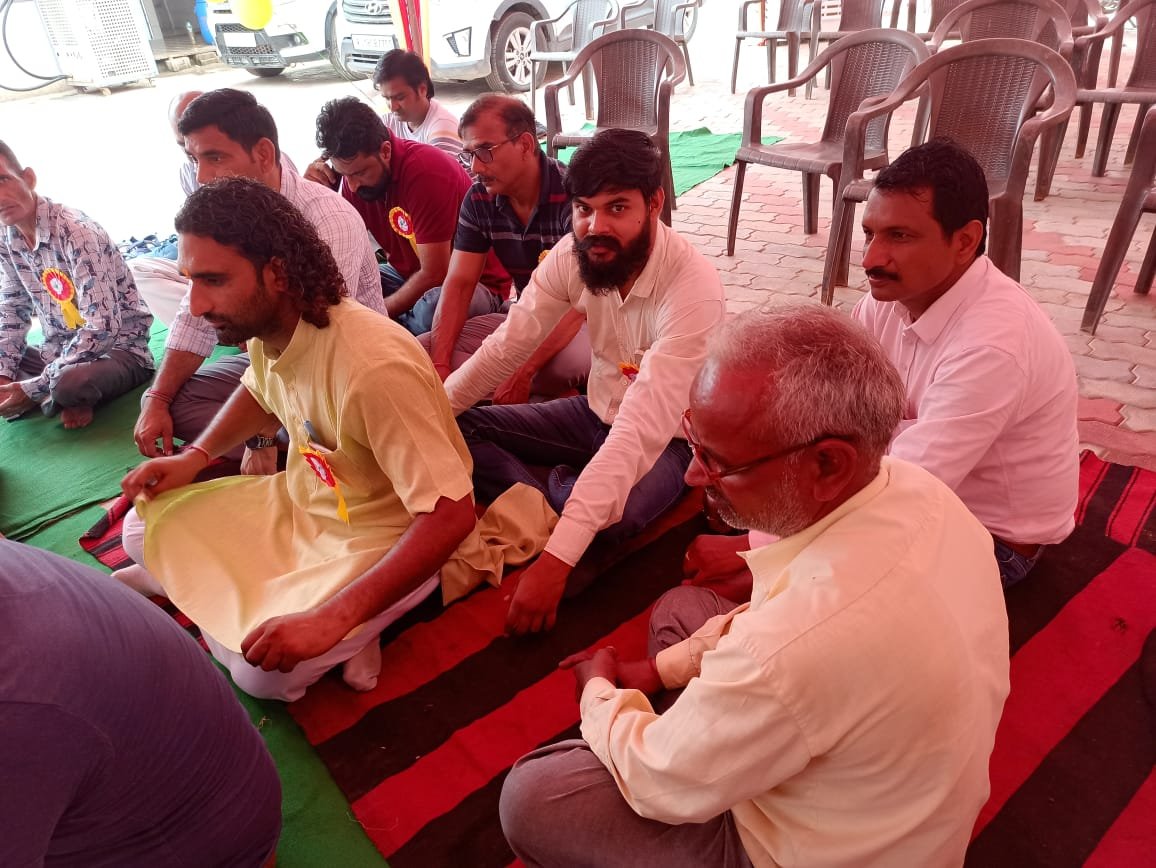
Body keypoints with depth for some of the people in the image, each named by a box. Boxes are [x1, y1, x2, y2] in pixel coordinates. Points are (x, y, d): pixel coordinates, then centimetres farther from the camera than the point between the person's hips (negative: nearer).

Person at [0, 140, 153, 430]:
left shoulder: (76, 230, -22)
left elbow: (103, 327, -28)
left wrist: (32, 389, -26)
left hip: (117, 349, -7)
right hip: (59, 352, 7)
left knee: (70, 383, -38)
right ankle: (61, 398, -5)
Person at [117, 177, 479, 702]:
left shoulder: (374, 368, -34)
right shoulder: (266, 326, -8)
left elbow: (452, 515, -34)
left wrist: (332, 620, -35)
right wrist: (196, 455, 3)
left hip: (380, 538, -7)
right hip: (300, 501, 7)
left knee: (265, 670, -23)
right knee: (144, 530, 6)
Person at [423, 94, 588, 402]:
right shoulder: (479, 200, -1)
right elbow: (458, 284, -2)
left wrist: (523, 373, -33)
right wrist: (440, 366, -17)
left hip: (582, 319, -7)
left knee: (573, 361, -42)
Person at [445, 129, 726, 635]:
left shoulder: (694, 289, -32)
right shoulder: (574, 255, -14)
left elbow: (642, 429, -39)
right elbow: (507, 347, -9)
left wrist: (555, 559, -45)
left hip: (666, 437, -5)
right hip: (597, 413, 5)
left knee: (611, 515, -36)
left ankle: (555, 488, -2)